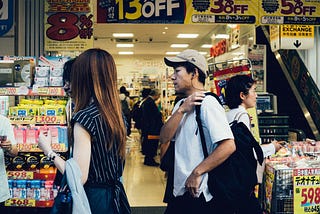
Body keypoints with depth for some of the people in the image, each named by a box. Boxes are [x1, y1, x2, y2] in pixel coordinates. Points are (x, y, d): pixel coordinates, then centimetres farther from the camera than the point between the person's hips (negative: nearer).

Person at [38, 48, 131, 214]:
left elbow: (79, 177, -22)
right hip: (115, 194, 7)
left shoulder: (85, 117, -21)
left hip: (94, 199, -7)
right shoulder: (116, 113, 1)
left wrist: (48, 151, -9)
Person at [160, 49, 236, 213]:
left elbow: (228, 146, -25)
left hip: (199, 195, -8)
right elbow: (164, 138, 0)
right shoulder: (181, 104, 12)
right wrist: (181, 110, -14)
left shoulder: (208, 104, -15)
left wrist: (197, 173, -19)